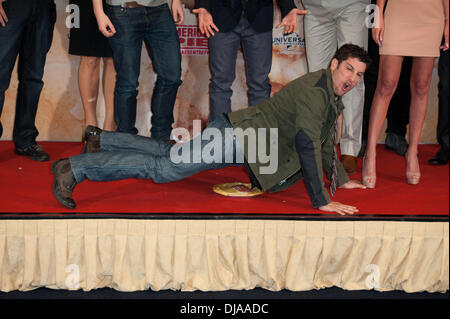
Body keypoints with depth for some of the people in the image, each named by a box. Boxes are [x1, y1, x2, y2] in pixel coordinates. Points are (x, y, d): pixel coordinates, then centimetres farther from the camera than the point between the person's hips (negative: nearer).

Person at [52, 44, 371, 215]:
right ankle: (74, 168, -12)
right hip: (237, 136, -9)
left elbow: (324, 139, 24)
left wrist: (342, 179, 23)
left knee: (169, 153, 19)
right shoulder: (314, 91, -22)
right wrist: (321, 201, -29)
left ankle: (102, 140, 30)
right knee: (164, 167, -13)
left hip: (239, 138, 9)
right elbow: (307, 145, -29)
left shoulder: (333, 95, 11)